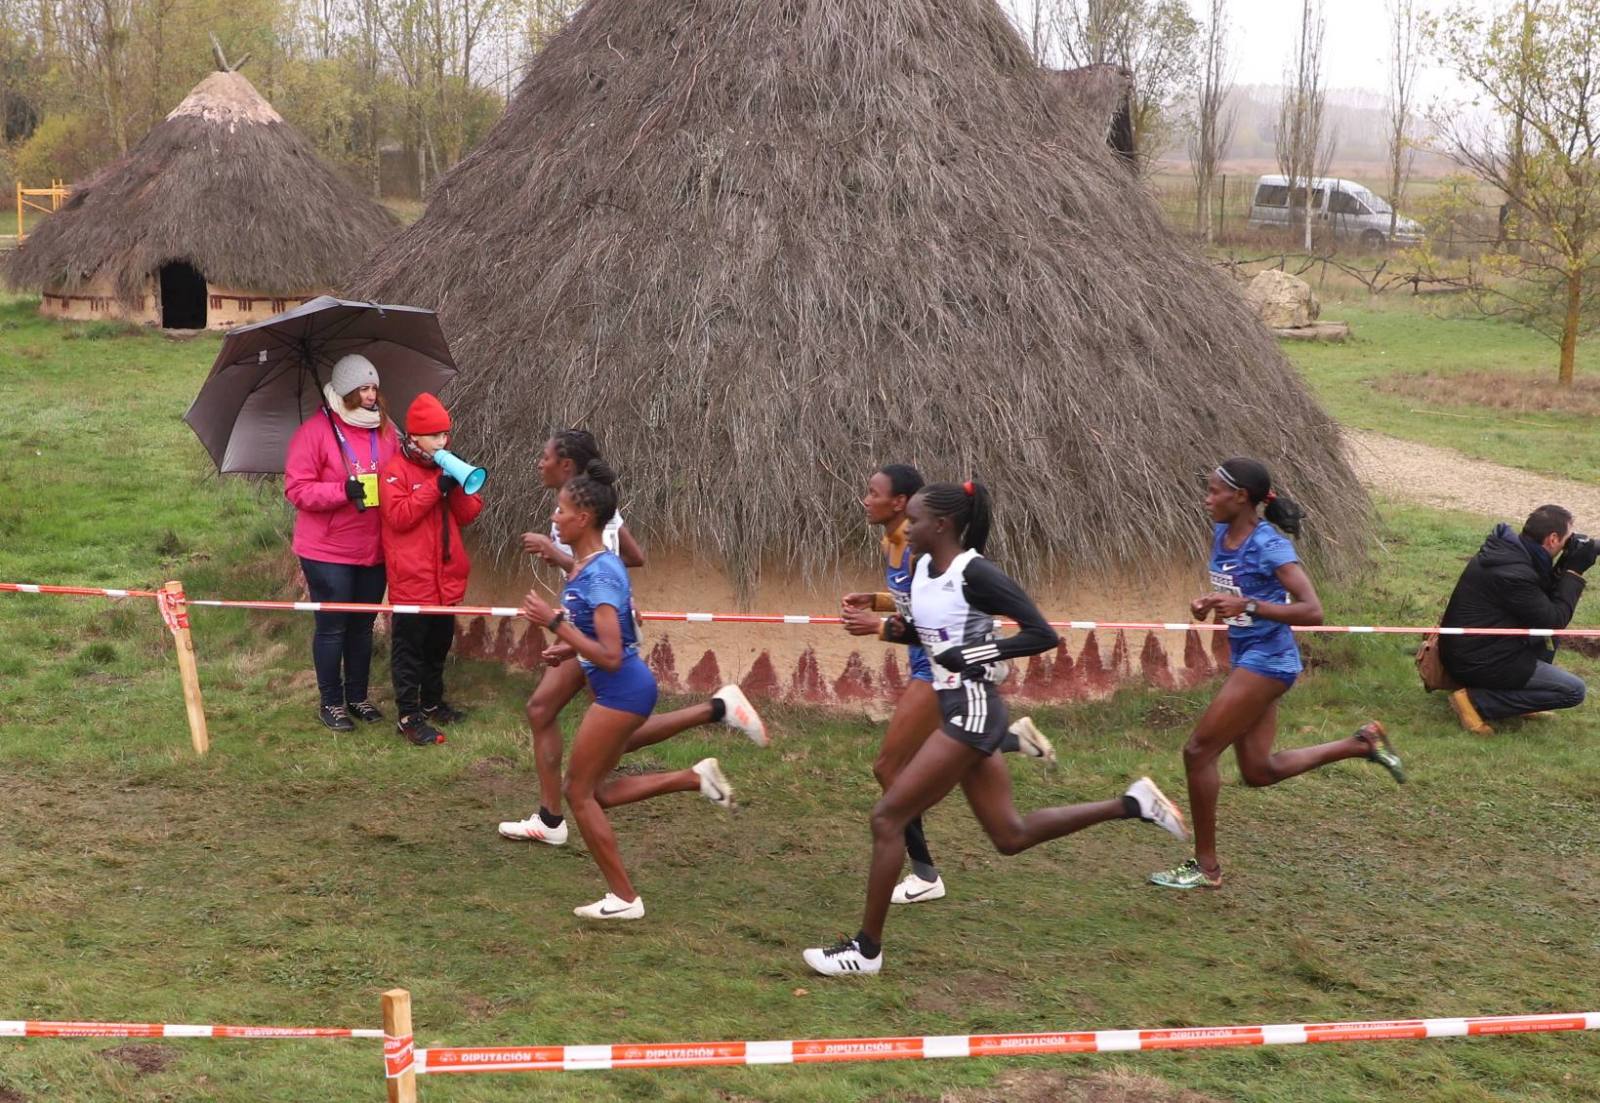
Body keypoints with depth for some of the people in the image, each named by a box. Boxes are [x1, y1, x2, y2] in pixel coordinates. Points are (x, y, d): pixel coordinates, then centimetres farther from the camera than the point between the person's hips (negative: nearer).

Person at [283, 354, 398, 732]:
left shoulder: (385, 429, 7)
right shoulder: (315, 431, -10)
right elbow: (297, 489, -14)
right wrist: (343, 491, -25)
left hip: (374, 550, 5)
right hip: (328, 551, -5)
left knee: (362, 626, 14)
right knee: (332, 627, 2)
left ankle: (358, 696, 27)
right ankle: (331, 702, 16)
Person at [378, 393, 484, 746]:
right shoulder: (396, 470, -9)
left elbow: (469, 514, 8)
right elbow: (398, 516, -19)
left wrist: (458, 485, -11)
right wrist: (435, 486, -22)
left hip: (445, 577, 7)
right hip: (412, 580, -7)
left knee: (439, 643, 18)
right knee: (409, 647, -1)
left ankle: (432, 703, 32)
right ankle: (409, 716, 2)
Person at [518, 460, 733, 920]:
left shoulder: (600, 574, -22)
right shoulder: (585, 565, 7)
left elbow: (610, 656, -27)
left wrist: (554, 622, -26)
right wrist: (567, 649, 7)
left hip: (622, 689, -10)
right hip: (620, 690, 10)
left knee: (580, 792, 1)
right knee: (591, 791, 14)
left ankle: (624, 898, 10)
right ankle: (696, 777, 15)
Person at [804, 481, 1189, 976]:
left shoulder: (975, 573, -17)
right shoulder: (924, 568, 8)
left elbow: (1042, 634, -18)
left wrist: (972, 654, -22)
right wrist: (902, 630, 2)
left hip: (972, 711, -10)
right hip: (956, 708, 10)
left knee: (888, 816, -9)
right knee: (1011, 835, 15)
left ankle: (866, 949, 1)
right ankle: (1131, 804, 24)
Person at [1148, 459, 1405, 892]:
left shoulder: (1270, 546, -19)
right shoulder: (1221, 534, 5)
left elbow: (1312, 612, -25)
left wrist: (1247, 606, -33)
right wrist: (1209, 604, 0)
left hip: (1267, 661, -9)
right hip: (1245, 658, 9)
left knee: (1198, 751, -8)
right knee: (1258, 771, 14)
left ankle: (1206, 867, 4)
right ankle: (1362, 743, 27)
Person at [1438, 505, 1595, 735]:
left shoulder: (1506, 547, 3)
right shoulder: (1513, 573, -26)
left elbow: (1543, 598, 15)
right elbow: (1555, 621, -16)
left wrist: (1564, 567, 2)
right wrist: (1573, 572, -9)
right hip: (1475, 662, -10)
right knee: (1574, 690, -8)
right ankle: (1476, 701, -10)